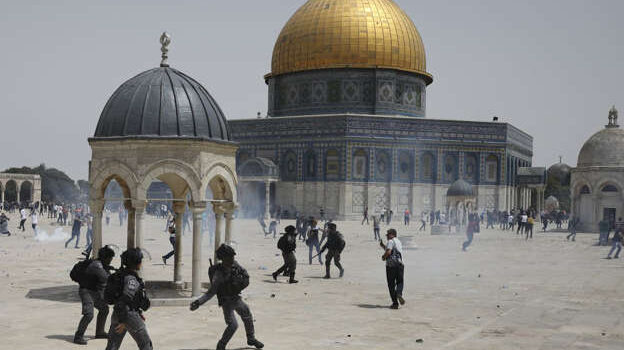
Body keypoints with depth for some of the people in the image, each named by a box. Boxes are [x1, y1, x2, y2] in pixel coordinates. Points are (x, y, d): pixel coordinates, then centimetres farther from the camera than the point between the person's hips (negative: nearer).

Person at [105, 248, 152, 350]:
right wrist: (123, 321, -25)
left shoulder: (121, 274, 10)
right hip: (130, 316, -8)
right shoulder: (131, 279, -19)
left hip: (117, 314, 8)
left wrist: (139, 312, 25)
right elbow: (124, 300, -27)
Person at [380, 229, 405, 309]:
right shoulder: (398, 241, 20)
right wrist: (382, 245, 27)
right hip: (400, 264, 6)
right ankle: (399, 293, -17)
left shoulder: (391, 241, -7)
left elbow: (388, 252, -21)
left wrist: (383, 257, -3)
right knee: (400, 282, 14)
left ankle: (395, 303, 0)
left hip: (391, 265, -6)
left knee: (391, 284, 2)